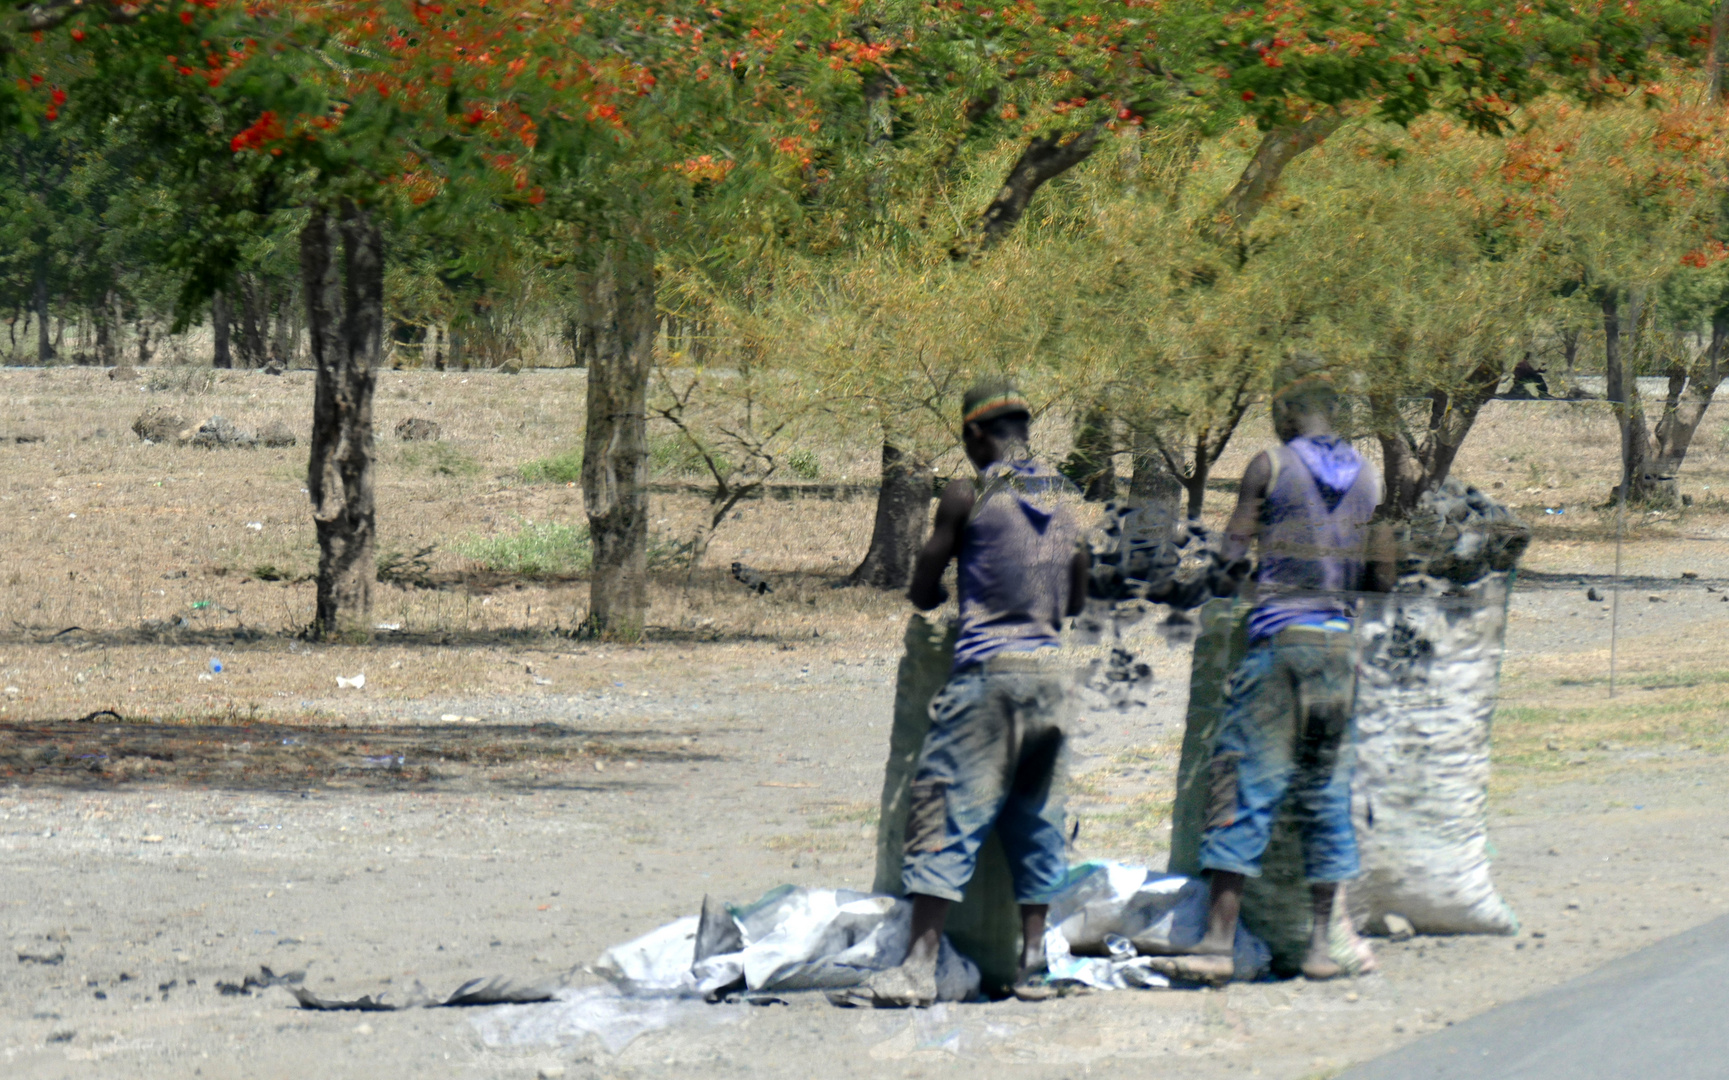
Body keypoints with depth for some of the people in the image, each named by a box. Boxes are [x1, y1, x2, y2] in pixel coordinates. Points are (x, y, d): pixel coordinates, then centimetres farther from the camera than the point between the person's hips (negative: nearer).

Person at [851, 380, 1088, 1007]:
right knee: (1036, 819, 12)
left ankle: (920, 964, -14)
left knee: (948, 818, -6)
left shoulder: (968, 498, -6)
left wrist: (958, 590, 24)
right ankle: (1033, 961, 11)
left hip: (987, 673, -5)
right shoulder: (1064, 498, 10)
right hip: (1049, 673, 5)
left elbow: (922, 595, 2)